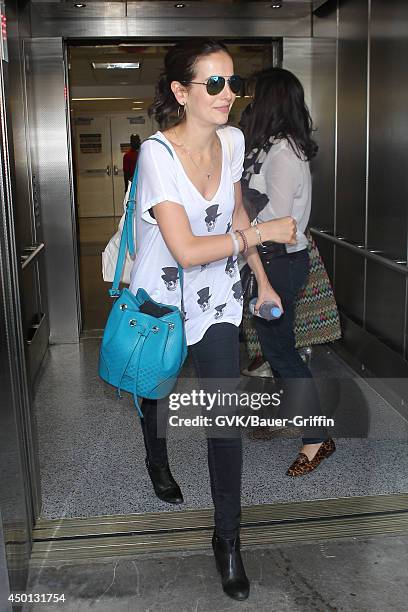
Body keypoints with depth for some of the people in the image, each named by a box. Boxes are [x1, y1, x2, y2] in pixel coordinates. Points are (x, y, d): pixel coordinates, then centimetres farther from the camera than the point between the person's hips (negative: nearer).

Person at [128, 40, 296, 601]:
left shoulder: (232, 141, -6)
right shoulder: (157, 153, -24)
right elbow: (186, 251, -30)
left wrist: (262, 279, 11)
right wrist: (263, 232, -23)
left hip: (216, 296, 3)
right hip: (162, 294, -3)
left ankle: (228, 537, 14)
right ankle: (158, 461, 57)